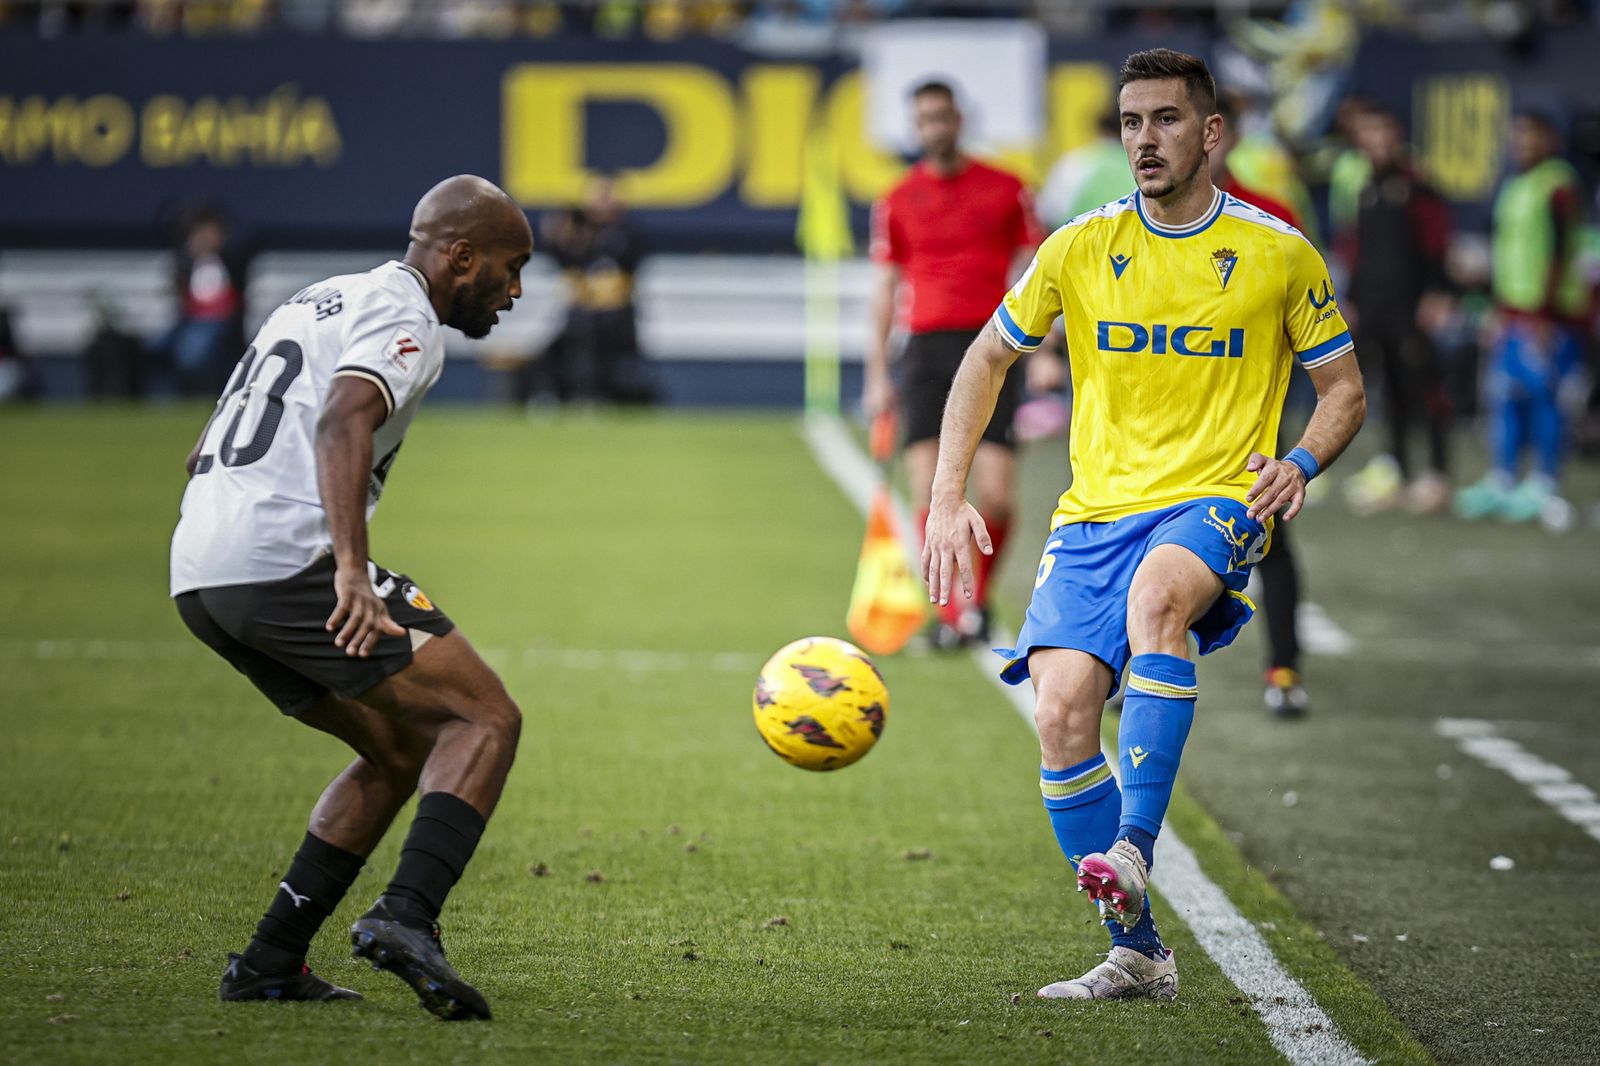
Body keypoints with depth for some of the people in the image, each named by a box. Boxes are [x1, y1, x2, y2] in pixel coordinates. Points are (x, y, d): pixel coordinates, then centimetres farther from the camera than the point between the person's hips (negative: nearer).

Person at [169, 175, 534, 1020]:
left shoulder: (318, 300, 28)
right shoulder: (402, 317, -1)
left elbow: (202, 456, 32)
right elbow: (344, 420, -22)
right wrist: (352, 569, -33)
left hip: (198, 572, 9)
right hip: (288, 561, -9)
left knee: (401, 748, 20)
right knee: (486, 720, -7)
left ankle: (269, 964, 14)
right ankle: (406, 919, -26)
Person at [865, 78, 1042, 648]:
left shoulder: (1005, 190, 6)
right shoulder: (897, 201, 8)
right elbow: (885, 288, 11)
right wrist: (877, 376, 7)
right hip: (927, 347, 1)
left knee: (996, 498, -9)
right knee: (929, 495, -10)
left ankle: (981, 597, 15)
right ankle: (948, 612, 1)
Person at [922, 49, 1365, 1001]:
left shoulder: (1279, 254, 2)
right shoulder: (1081, 248, 6)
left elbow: (1346, 391, 11)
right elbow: (988, 360, 17)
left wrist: (1301, 461, -11)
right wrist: (949, 499, 6)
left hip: (1216, 503, -3)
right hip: (1096, 511, 3)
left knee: (1155, 595, -38)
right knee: (1061, 710, -16)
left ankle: (1135, 847, -43)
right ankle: (1138, 952, -6)